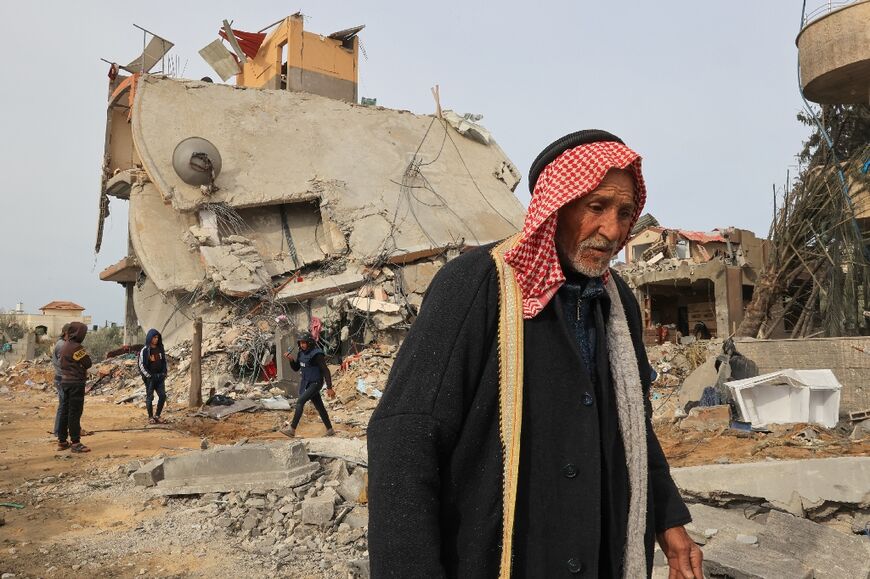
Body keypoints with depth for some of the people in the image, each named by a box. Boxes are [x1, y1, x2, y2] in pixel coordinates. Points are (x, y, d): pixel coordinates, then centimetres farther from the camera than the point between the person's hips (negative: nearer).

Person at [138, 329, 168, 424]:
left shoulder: (160, 348, 8)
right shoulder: (145, 350, -7)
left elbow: (165, 361, 16)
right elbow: (141, 365, -9)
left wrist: (165, 373, 5)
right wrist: (149, 376, -12)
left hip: (160, 377, 5)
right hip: (149, 377, -5)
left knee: (163, 396, 0)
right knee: (149, 397, 2)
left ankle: (157, 415, 13)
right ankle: (150, 417, 12)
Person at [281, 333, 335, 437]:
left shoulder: (316, 354, -19)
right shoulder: (301, 353, 4)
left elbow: (326, 371, -19)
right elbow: (296, 368, 13)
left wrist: (329, 388, -22)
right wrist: (291, 359, -7)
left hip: (316, 383, -8)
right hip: (306, 383, 8)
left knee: (300, 401, -19)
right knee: (319, 407, 13)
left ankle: (292, 429, -17)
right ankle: (330, 430, 23)